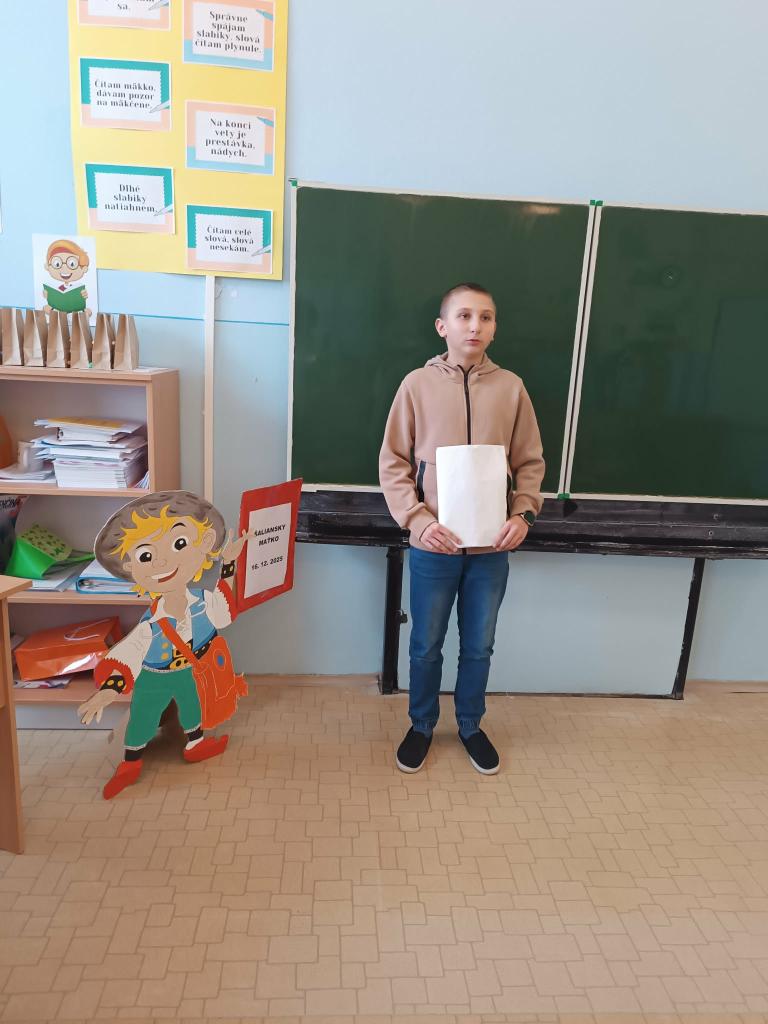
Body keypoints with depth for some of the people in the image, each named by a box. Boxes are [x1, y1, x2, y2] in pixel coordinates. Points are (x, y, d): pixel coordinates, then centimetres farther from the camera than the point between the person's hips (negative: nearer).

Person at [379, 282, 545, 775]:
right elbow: (393, 463, -3)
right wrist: (419, 520, -15)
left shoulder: (511, 387, 0)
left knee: (479, 647, 17)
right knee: (426, 646, 14)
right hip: (434, 546, -1)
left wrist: (524, 514, -9)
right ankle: (422, 726, 38)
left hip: (492, 547, 2)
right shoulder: (418, 384, -5)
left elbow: (530, 462, 6)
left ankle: (471, 726, 40)